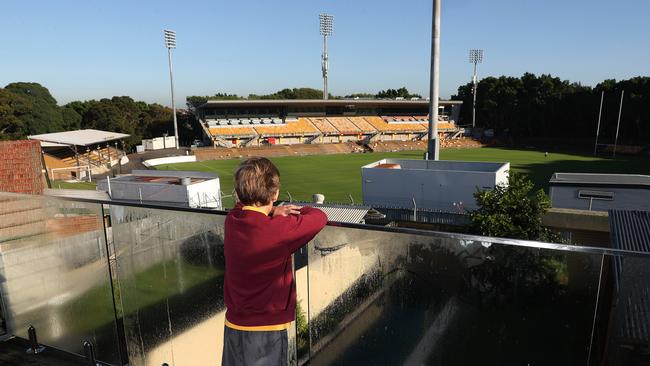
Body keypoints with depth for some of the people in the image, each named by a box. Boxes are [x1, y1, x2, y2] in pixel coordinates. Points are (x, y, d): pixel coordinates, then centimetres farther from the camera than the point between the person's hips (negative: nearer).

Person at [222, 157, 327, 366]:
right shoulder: (279, 231, -26)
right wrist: (298, 211, 8)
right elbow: (319, 218, -11)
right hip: (265, 332, -6)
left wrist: (272, 212, 1)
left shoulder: (232, 220, -7)